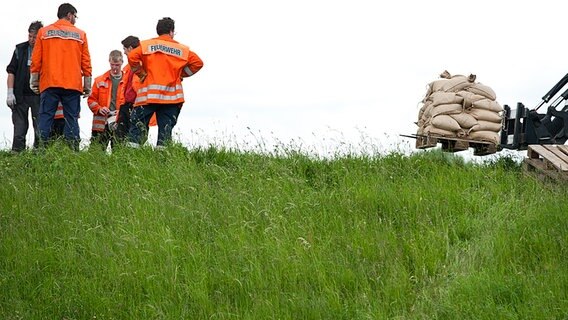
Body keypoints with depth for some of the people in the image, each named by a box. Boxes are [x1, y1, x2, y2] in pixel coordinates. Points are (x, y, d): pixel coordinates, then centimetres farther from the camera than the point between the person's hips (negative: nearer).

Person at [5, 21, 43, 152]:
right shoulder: (20, 49, 6)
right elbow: (11, 71, 8)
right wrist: (10, 92, -1)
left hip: (39, 97, -1)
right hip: (20, 96, 1)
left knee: (40, 130, 0)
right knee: (19, 129, 1)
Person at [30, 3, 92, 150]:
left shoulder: (43, 32, 8)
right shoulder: (80, 34, 7)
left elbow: (36, 60, 5)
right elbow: (86, 62, 5)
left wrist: (34, 81, 11)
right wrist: (87, 85, 10)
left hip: (49, 83, 0)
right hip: (73, 85, 0)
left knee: (46, 117, 0)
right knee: (72, 119, 0)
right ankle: (73, 152, -8)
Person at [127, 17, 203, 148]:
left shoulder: (146, 45, 4)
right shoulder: (182, 49, 8)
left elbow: (132, 57, -8)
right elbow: (198, 63, 6)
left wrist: (141, 73, 4)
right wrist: (180, 74, 14)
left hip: (148, 95, -1)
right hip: (172, 97, 1)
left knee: (137, 125, 2)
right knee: (166, 128, 4)